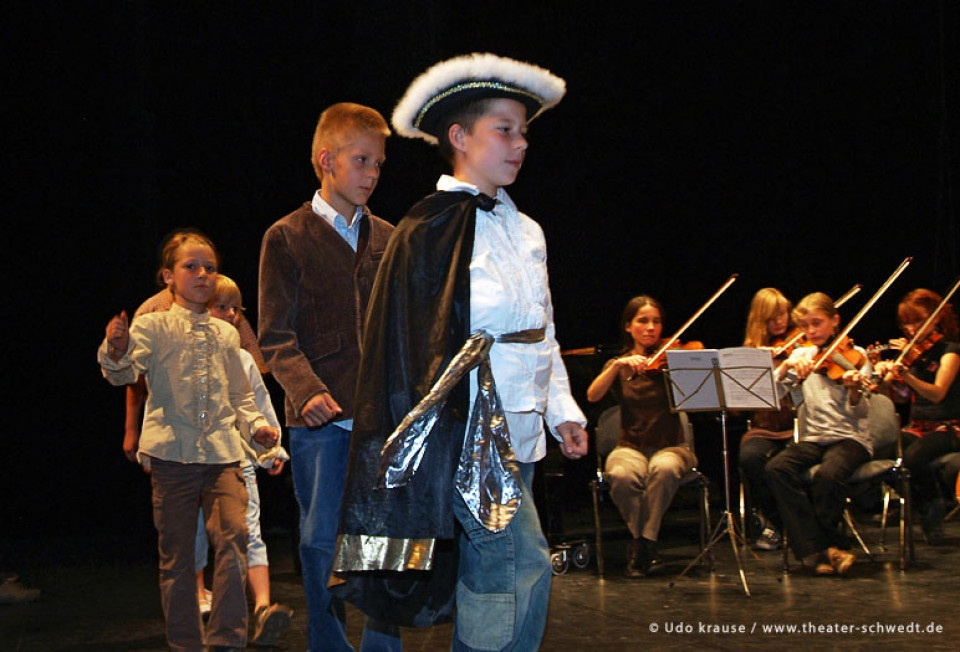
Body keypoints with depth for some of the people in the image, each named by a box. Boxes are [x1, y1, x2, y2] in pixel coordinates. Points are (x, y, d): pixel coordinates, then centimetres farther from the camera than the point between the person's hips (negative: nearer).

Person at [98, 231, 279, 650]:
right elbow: (125, 372, -15)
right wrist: (117, 351, -37)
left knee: (234, 536, -13)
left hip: (222, 452, 3)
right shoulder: (154, 327, 1)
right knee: (177, 552, 4)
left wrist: (256, 425, 4)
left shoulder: (225, 334, 15)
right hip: (172, 453, -3)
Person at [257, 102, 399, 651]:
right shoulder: (286, 238, 2)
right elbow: (276, 335, -3)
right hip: (321, 419, -3)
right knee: (321, 543, 2)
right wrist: (307, 390, -19)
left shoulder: (387, 239, 14)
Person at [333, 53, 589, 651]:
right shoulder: (430, 231, -9)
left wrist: (562, 409, 16)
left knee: (486, 577, 11)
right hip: (473, 433, -8)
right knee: (523, 568, -13)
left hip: (520, 433, 8)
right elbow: (418, 343, -11)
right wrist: (439, 438, -15)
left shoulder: (526, 231, 14)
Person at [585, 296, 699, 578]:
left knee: (664, 469, -37)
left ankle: (645, 542, -20)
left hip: (671, 446, -1)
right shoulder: (619, 365, 10)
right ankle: (642, 540, -11)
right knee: (621, 475, -34)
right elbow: (593, 396, -10)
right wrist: (618, 365, -22)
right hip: (631, 447, 1)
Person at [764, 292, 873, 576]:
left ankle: (816, 548, -12)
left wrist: (854, 390, -30)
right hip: (812, 438, 4)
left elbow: (861, 412, -9)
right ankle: (820, 549, -22)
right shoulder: (801, 355, 13)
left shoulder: (855, 355, 1)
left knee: (829, 474, -36)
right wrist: (786, 366, -15)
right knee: (775, 469, -27)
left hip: (850, 438, -4)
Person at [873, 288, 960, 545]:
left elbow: (937, 393, -25)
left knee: (913, 456, -36)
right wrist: (886, 373, -16)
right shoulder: (913, 353, 10)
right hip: (917, 427, 6)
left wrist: (905, 374, -39)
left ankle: (934, 507, -7)